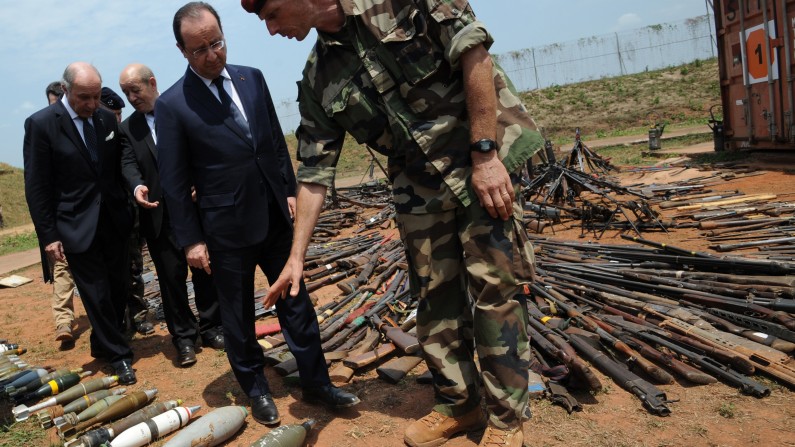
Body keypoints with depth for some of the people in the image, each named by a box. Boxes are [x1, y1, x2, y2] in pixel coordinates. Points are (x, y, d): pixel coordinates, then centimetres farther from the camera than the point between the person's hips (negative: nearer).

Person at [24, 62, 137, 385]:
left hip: (114, 221, 4)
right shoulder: (41, 124, -10)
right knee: (96, 295, 3)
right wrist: (48, 235, -9)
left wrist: (127, 209, 7)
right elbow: (37, 187, -8)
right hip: (77, 227, -4)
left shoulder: (107, 119, 3)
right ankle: (117, 355, 19)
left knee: (118, 287, 12)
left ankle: (104, 344, 33)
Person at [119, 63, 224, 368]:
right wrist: (137, 186, -24)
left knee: (205, 269, 8)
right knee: (171, 276, 5)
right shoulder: (128, 128, 10)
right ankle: (183, 338, 17)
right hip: (159, 215, 2)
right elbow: (128, 163, -2)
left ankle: (211, 327, 24)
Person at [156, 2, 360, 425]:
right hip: (226, 229, -4)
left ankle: (316, 382, 26)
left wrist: (290, 190, 7)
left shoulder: (252, 78, 4)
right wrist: (191, 240, -6)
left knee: (297, 302, 11)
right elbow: (173, 181, -6)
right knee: (238, 317, 12)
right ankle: (256, 390, 31)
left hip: (274, 217, 4)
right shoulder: (172, 104, -9)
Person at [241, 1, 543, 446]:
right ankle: (458, 404, 29)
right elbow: (315, 171, 6)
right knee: (435, 298, 9)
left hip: (487, 158, -5)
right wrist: (297, 255, 6)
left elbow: (472, 47, -14)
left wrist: (484, 153, -18)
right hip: (418, 187, 5)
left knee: (495, 287, -1)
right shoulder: (318, 80, 4)